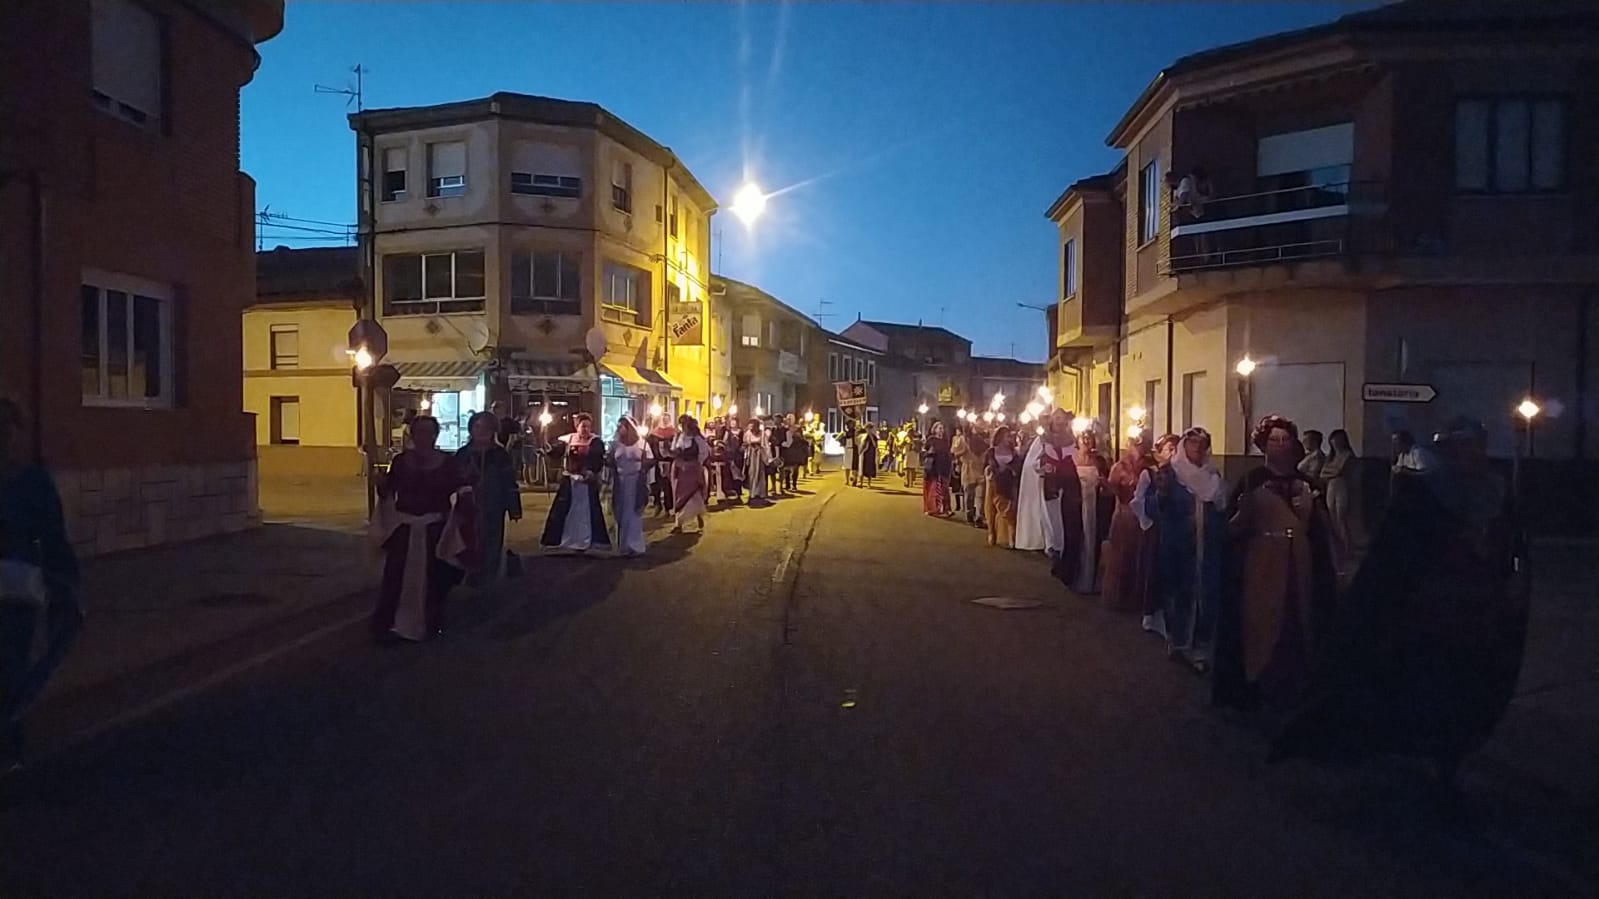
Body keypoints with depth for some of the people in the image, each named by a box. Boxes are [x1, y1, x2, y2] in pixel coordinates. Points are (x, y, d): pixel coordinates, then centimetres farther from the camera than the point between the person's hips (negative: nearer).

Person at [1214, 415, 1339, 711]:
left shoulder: (1305, 483, 12)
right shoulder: (1251, 481, 0)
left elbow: (1322, 528, 13)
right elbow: (1233, 529, -7)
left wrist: (1310, 509, -3)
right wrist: (1245, 510, -22)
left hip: (1298, 568, 4)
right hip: (1261, 568, -3)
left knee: (1297, 626, 2)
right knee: (1260, 625, -6)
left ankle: (1293, 691, 14)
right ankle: (1258, 690, 4)